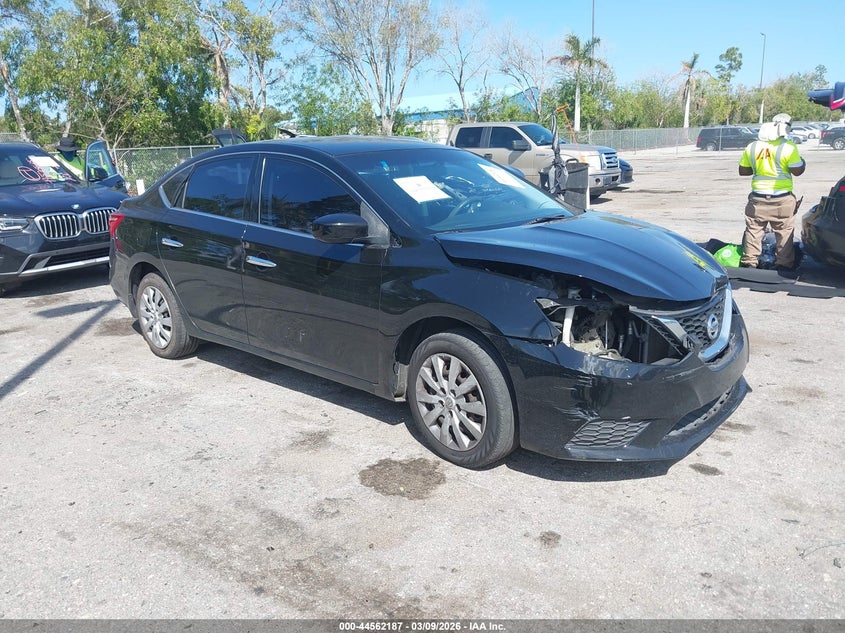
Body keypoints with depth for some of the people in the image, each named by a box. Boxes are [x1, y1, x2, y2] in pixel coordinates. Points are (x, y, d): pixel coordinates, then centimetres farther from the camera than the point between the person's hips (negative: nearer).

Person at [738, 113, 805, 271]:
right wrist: (803, 163, 13)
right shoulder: (788, 147, -10)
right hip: (782, 200, -3)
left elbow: (742, 170, 9)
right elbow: (797, 171, -7)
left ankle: (749, 262, 11)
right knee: (784, 233, 6)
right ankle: (784, 264, 9)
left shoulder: (752, 146, 3)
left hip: (758, 198, 3)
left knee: (753, 230, 11)